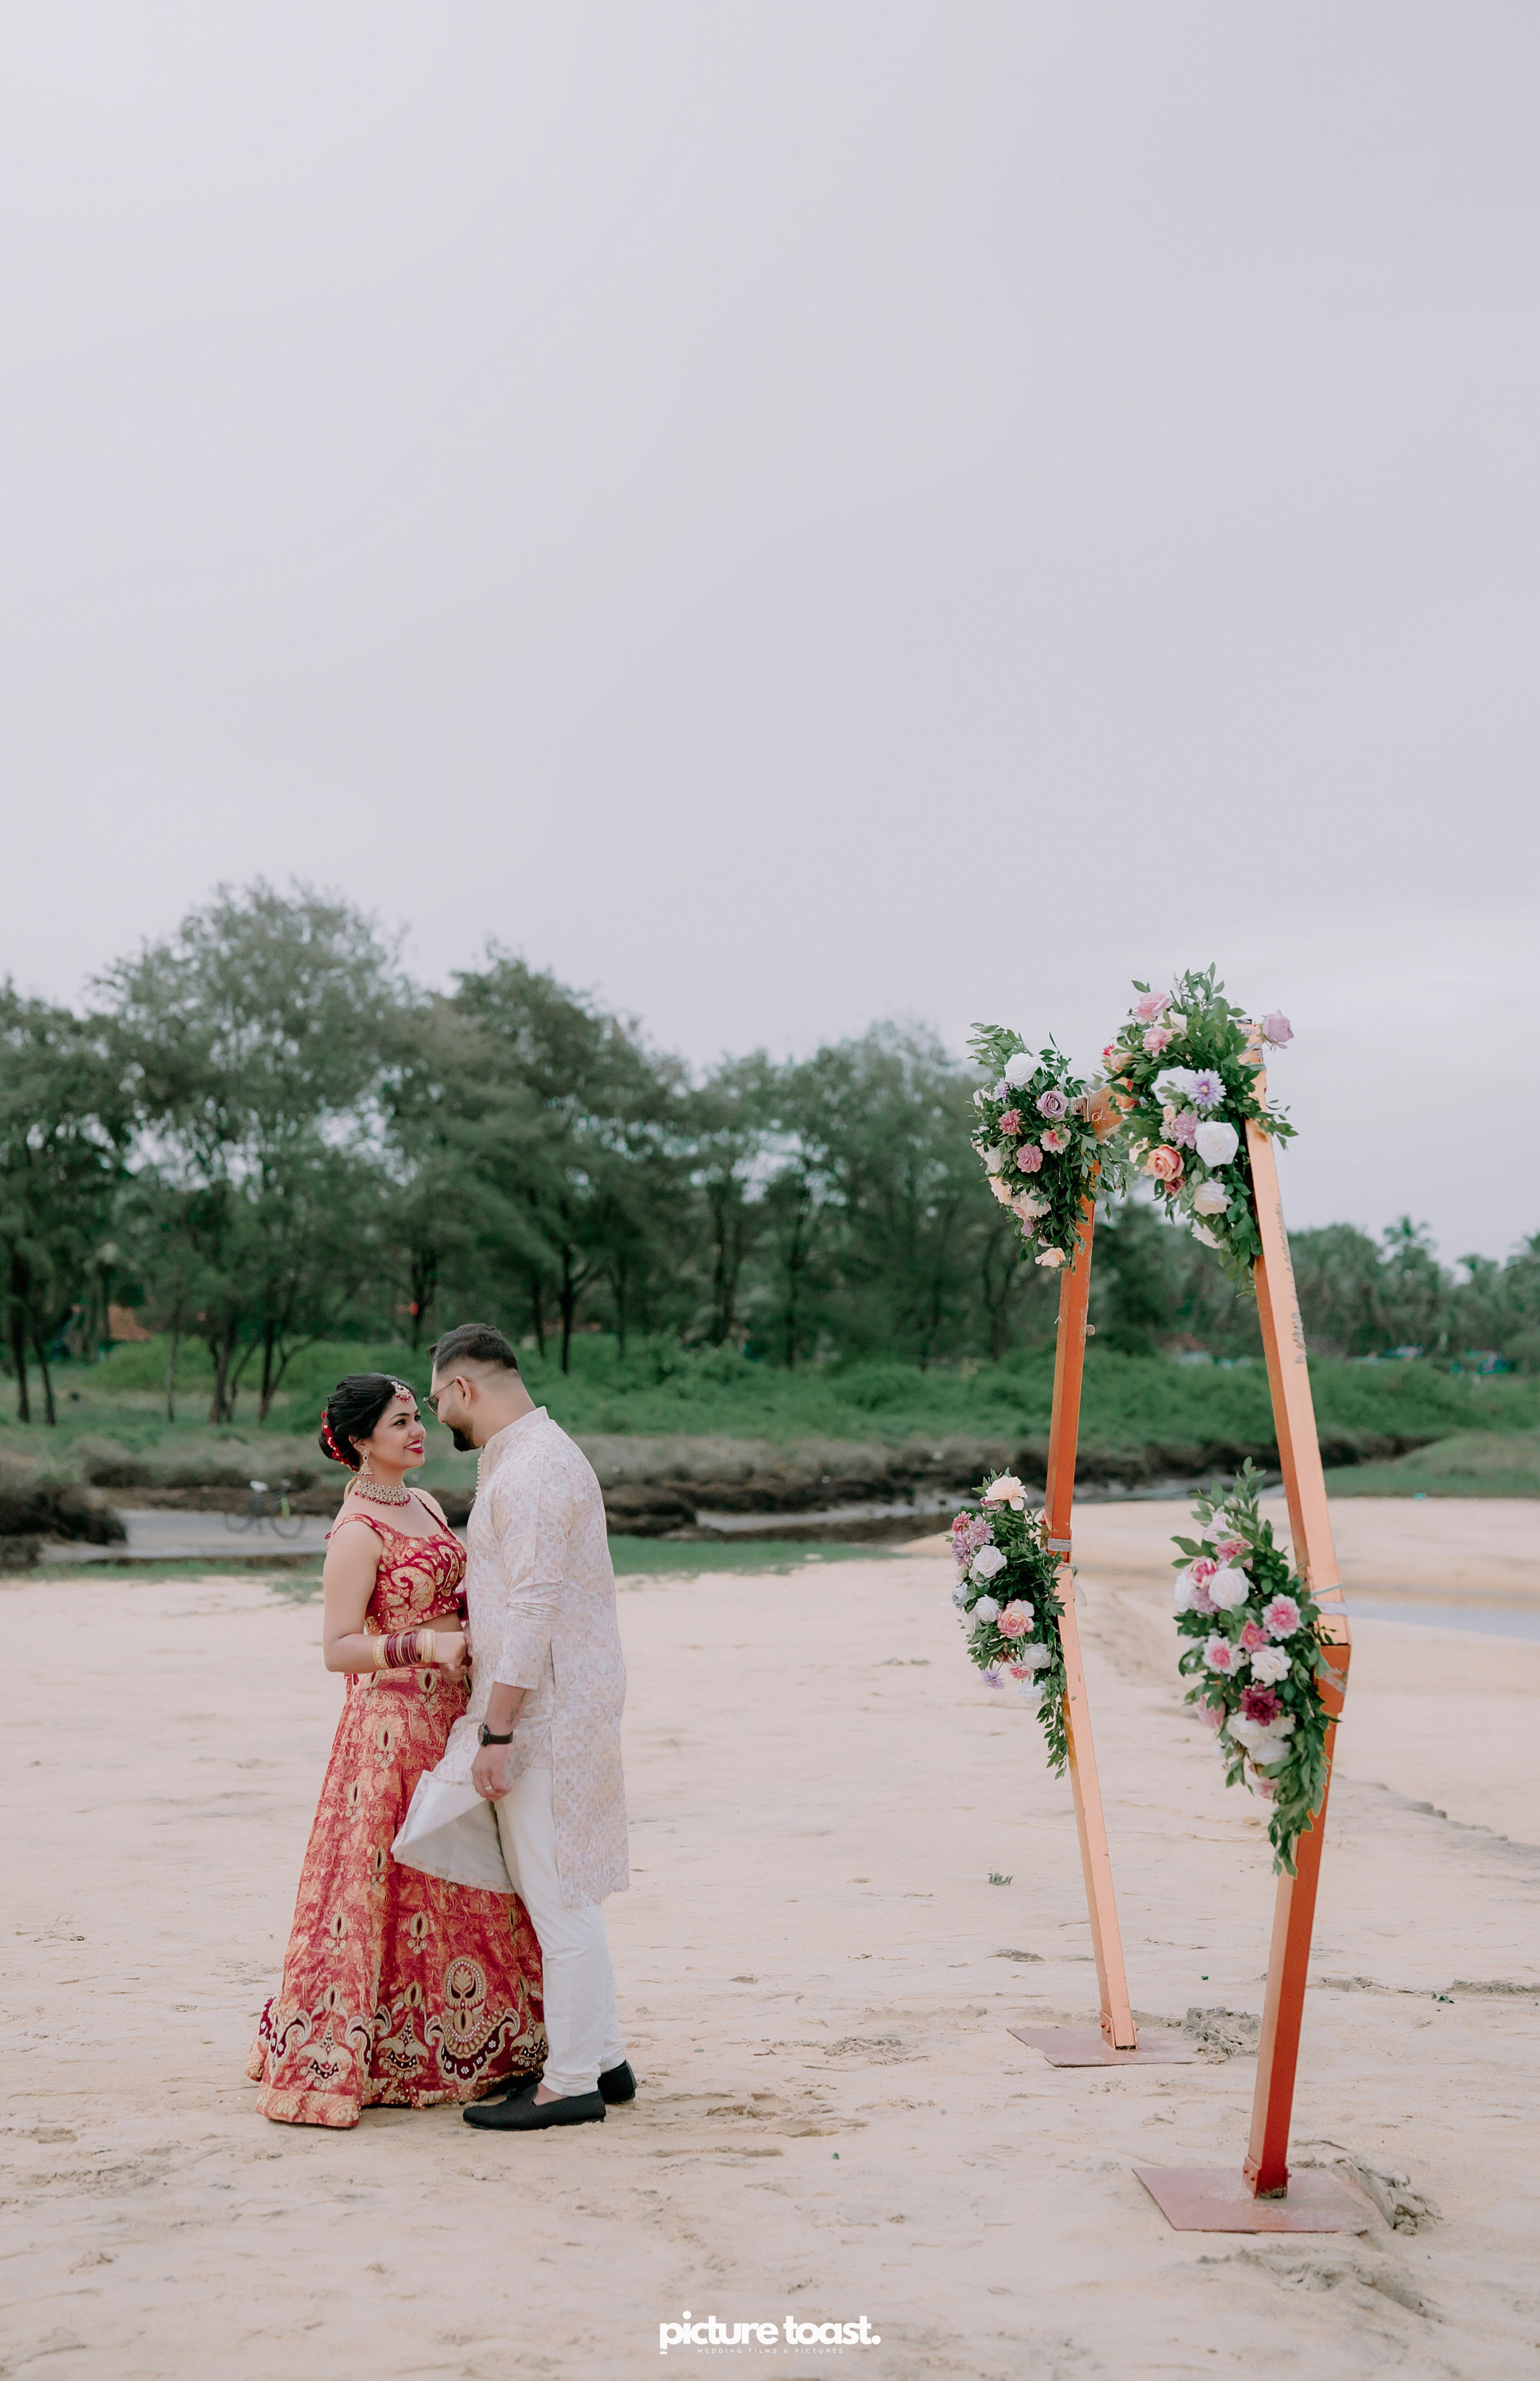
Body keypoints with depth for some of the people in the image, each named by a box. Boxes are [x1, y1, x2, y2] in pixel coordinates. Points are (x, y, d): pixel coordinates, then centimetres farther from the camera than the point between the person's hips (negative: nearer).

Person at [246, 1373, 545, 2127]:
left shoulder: (424, 1506, 12)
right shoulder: (356, 1533, -13)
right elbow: (339, 1649, -17)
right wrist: (426, 1647, -27)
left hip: (449, 1718, 8)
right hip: (391, 1721, -8)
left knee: (462, 1886, 12)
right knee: (389, 1888, -4)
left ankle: (460, 2051, 23)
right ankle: (341, 2062, 8)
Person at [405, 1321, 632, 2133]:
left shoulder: (527, 1472, -18)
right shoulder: (545, 1452, 15)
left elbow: (532, 1613, -23)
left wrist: (496, 1733, -22)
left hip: (545, 1710, -10)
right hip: (567, 1705, 10)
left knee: (557, 1898, -3)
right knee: (565, 1893, 16)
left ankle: (570, 2084, 5)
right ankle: (602, 2058, 24)